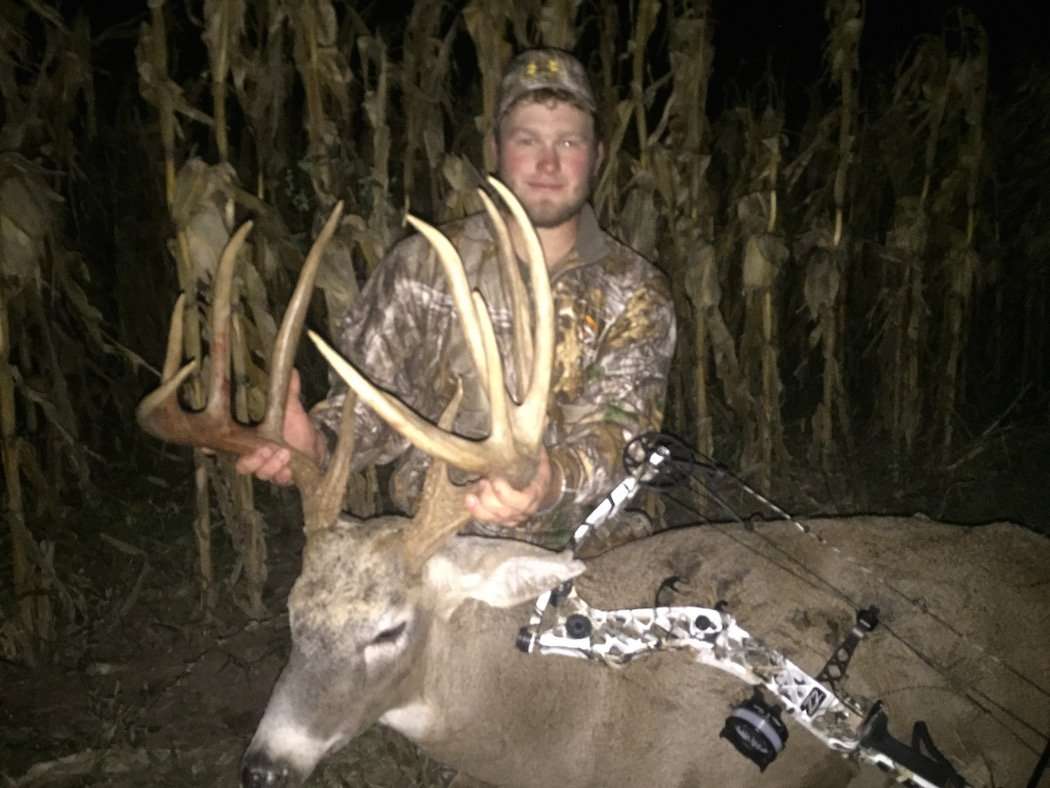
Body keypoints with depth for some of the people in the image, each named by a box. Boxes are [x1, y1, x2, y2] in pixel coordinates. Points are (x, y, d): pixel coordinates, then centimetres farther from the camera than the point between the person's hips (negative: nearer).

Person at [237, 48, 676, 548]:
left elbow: (618, 426, -12)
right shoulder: (423, 264, 2)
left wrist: (554, 480, -33)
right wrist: (319, 441, -17)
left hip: (563, 558, 0)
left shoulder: (636, 294, 0)